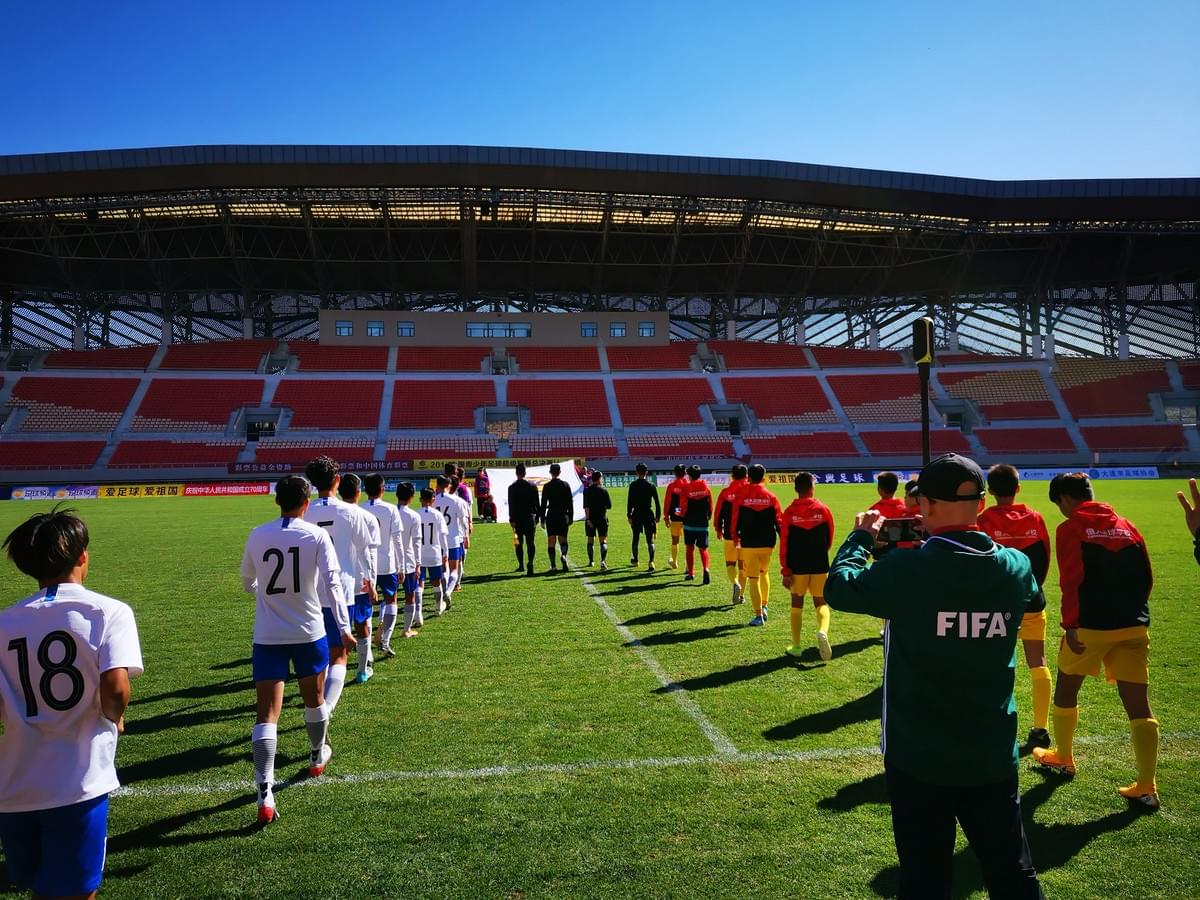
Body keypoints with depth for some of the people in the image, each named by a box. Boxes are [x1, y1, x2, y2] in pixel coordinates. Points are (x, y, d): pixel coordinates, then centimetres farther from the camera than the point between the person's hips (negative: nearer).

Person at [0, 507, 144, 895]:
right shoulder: (108, 611, -9)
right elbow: (115, 689, -21)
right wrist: (115, 718, 0)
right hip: (77, 786, -4)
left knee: (40, 888, 23)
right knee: (73, 890, 9)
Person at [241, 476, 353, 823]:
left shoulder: (257, 536, -1)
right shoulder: (316, 535, -8)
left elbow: (247, 582, 14)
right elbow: (332, 582, -13)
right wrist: (344, 627, -10)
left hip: (267, 637, 1)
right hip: (309, 634, 0)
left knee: (266, 714, -2)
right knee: (314, 699, 23)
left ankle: (265, 796, -13)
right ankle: (318, 757, 45)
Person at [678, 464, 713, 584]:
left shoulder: (686, 489, -9)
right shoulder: (706, 487, -1)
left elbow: (683, 508, -8)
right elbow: (710, 505, 4)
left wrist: (681, 514, 14)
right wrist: (709, 517, 20)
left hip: (689, 523, -1)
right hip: (703, 523, 1)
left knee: (690, 548, 12)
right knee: (703, 549, 5)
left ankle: (691, 573, 18)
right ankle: (706, 569, -19)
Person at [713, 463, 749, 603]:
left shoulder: (725, 492, -3)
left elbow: (719, 512, 0)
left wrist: (718, 529, 14)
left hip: (730, 534, -1)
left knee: (730, 563, 8)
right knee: (743, 565, 12)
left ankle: (734, 583, -21)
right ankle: (741, 595, 15)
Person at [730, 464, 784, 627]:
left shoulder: (741, 497, -4)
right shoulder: (771, 497, -1)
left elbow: (735, 521, -2)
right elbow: (779, 521, -1)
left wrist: (735, 540, 11)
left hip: (748, 544, -2)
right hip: (767, 543, 2)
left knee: (753, 579, 2)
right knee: (764, 573, 24)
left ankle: (758, 615, 0)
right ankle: (764, 606, 20)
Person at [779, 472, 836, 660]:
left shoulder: (789, 512, -6)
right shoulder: (823, 509, -3)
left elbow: (784, 544, -9)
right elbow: (830, 539, 7)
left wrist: (785, 571, -5)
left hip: (797, 567, 0)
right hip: (820, 565, 0)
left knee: (797, 603, 13)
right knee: (821, 602, 11)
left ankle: (796, 646, 16)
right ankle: (823, 631, -18)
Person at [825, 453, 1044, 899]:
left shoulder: (906, 569, -20)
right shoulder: (1016, 568, -7)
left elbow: (838, 587, -6)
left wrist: (861, 537, 10)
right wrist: (958, 540, 16)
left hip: (920, 757, -3)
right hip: (993, 756, 4)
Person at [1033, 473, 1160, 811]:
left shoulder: (1070, 529, -6)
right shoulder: (1126, 526, 11)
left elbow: (1071, 582, -14)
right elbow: (1146, 578, 12)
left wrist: (1070, 625, -11)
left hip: (1091, 626, -5)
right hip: (1134, 626, 5)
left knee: (1065, 691, 17)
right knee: (1139, 706, 5)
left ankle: (1063, 758, 32)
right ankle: (1147, 786, 4)